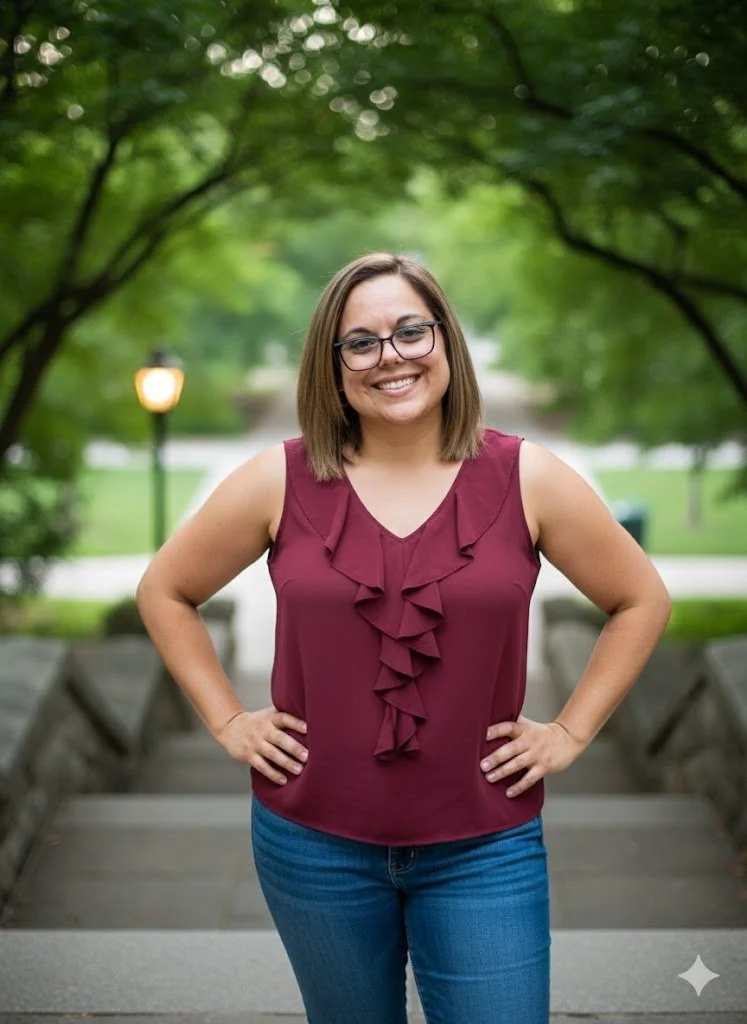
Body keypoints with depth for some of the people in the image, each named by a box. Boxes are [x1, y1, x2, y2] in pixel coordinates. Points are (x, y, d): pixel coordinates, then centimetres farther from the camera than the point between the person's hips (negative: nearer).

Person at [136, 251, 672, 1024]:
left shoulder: (527, 478, -4)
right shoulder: (280, 481, -4)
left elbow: (641, 599, 6)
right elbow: (164, 591, 8)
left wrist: (571, 731, 0)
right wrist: (227, 720, 2)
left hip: (482, 849, -1)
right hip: (314, 842, 1)